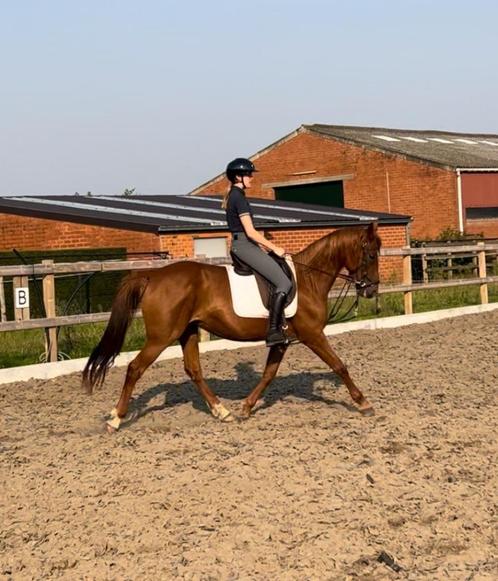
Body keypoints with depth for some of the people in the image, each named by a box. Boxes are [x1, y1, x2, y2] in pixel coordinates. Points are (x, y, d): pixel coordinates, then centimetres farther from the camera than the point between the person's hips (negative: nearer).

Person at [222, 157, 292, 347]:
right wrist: (274, 248, -11)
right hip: (244, 245, -11)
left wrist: (265, 246, 17)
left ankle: (278, 326, 10)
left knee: (285, 272, 15)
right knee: (284, 283, -14)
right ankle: (273, 332, -17)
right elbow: (250, 232, -18)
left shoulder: (233, 195, 17)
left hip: (241, 244, 11)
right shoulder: (239, 197, -14)